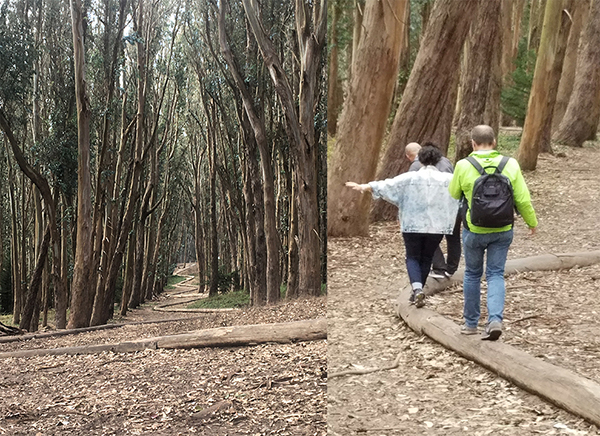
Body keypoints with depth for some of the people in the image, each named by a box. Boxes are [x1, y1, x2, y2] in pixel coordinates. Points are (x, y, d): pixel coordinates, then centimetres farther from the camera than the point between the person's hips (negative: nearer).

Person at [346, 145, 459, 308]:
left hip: (413, 225, -2)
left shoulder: (410, 178, -6)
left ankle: (417, 289, -14)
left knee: (413, 257, 9)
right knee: (426, 258, 17)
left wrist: (364, 186, -1)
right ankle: (418, 291, 22)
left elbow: (387, 185, -7)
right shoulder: (448, 179, -1)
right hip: (436, 226, 2)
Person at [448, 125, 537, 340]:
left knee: (472, 274, 15)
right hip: (503, 231, 1)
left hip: (474, 231, -1)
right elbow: (523, 199, -5)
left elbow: (454, 194, 3)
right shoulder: (510, 165, -8)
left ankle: (471, 323, 24)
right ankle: (495, 319, -9)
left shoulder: (464, 166, -12)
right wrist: (532, 221, 11)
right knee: (495, 275, 9)